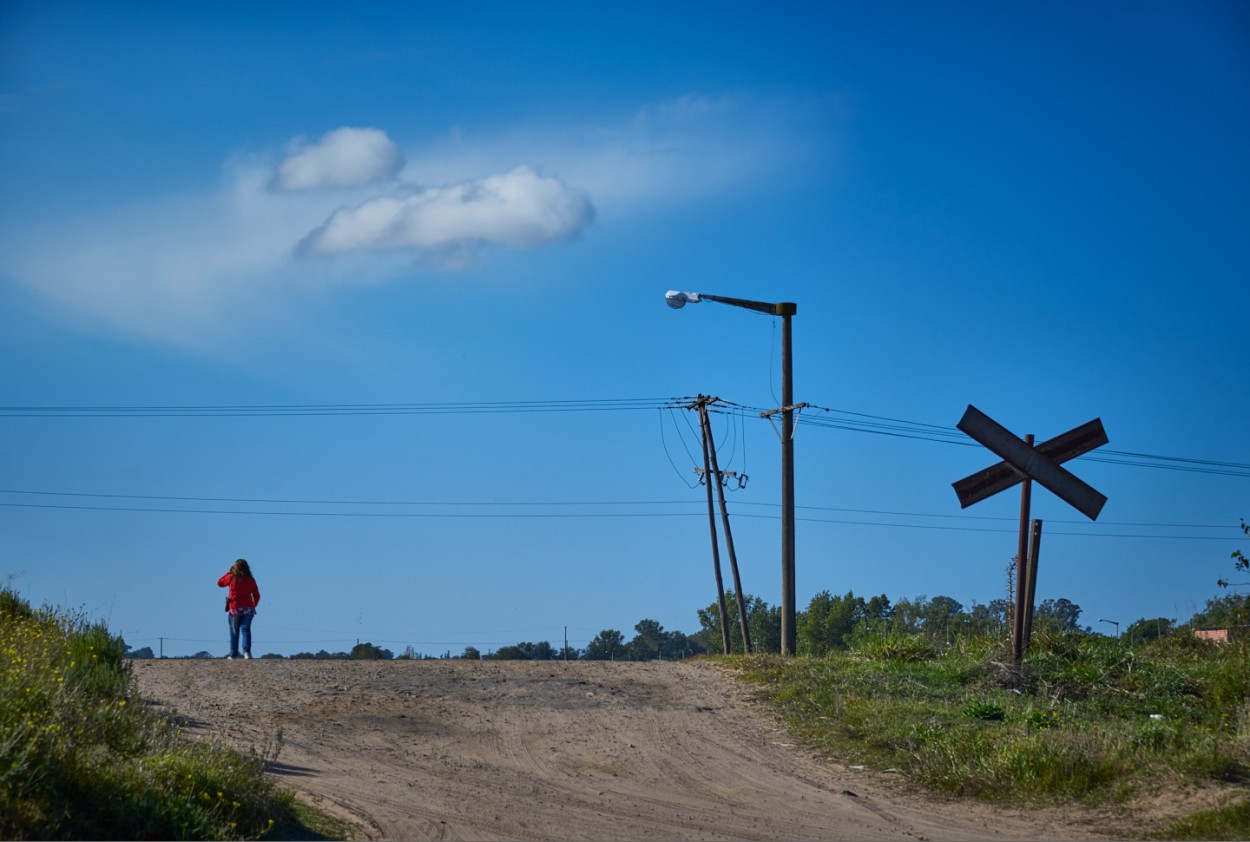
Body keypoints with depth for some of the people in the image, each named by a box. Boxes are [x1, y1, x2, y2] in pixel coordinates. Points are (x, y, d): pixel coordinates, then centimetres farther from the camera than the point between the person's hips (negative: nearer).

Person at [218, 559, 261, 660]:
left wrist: (229, 572, 14)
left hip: (234, 609, -2)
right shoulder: (251, 580, 3)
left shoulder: (231, 577, -6)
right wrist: (253, 606, 19)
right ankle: (246, 651, -19)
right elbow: (257, 595, 6)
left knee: (234, 632, 8)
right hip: (248, 609, 2)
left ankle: (233, 655, 11)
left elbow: (220, 583, 11)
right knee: (245, 629, 1)